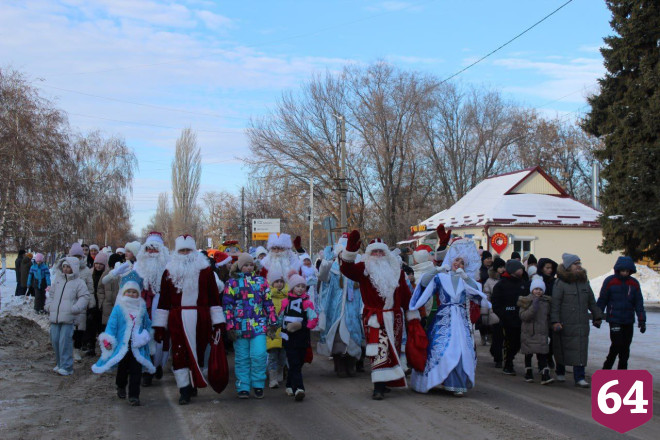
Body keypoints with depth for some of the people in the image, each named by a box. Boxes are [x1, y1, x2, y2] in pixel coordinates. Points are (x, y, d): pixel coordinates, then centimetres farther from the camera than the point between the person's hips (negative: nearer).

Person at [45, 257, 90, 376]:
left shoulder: (79, 283, 0)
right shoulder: (58, 280, 17)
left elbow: (84, 297, -4)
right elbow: (51, 294, 26)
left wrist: (75, 308, -14)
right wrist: (48, 306, 12)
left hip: (68, 318, -6)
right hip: (54, 316, 6)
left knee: (65, 341, -11)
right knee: (55, 340, 8)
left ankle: (66, 366, -5)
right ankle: (59, 363, 23)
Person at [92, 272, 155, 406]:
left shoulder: (142, 308, 6)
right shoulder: (118, 308, -2)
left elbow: (147, 325, 15)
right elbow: (111, 325, -4)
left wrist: (145, 336, 4)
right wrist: (108, 340, -10)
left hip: (137, 347, 1)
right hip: (122, 346, -1)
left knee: (136, 371, -4)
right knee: (122, 369, 16)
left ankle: (134, 396, -2)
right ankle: (121, 387, 42)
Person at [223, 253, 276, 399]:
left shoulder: (261, 281, 12)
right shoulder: (232, 282, 5)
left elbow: (268, 303, 14)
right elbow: (227, 305, 2)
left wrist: (272, 321, 10)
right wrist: (230, 326, -4)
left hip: (259, 325, 1)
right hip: (240, 326, -1)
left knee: (259, 355, -10)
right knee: (242, 358, 5)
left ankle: (258, 386, 5)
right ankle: (243, 388, 14)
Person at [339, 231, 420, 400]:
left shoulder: (396, 270, 13)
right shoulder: (364, 269, 3)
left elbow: (406, 295, 13)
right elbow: (346, 269, -16)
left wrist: (413, 317, 12)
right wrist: (350, 249, -30)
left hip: (394, 317, 4)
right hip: (374, 317, -4)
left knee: (393, 351, 10)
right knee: (380, 351, -14)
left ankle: (385, 382, 25)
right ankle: (379, 387, -14)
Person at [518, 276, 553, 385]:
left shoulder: (546, 301, 8)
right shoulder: (526, 301, -2)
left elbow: (548, 316, 18)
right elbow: (522, 316, -13)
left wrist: (549, 327, 6)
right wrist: (533, 307, -22)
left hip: (541, 332, 1)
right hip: (528, 332, -1)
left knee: (542, 355, -7)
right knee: (528, 354, 9)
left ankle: (545, 376, -11)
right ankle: (528, 374, 23)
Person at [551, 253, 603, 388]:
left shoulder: (584, 282, 12)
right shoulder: (560, 283, -7)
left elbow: (592, 302, 21)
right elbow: (555, 304, -11)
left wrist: (597, 316, 22)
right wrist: (555, 321, -16)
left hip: (582, 325, 5)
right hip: (565, 324, -4)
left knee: (580, 351, 0)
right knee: (562, 349, 8)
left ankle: (579, 378, 2)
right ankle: (560, 371, 28)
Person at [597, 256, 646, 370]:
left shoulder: (634, 283, 5)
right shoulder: (610, 281, -4)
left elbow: (639, 303, 7)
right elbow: (602, 300, 1)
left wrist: (642, 320, 1)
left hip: (629, 321, 4)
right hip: (614, 320, -4)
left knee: (625, 348, 7)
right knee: (617, 344, -11)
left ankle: (622, 370, 18)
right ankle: (606, 369, 5)